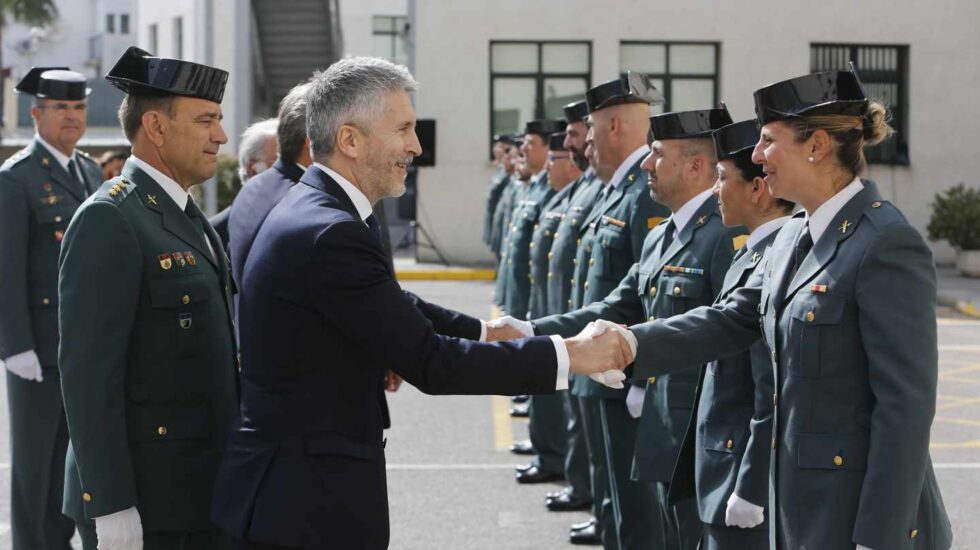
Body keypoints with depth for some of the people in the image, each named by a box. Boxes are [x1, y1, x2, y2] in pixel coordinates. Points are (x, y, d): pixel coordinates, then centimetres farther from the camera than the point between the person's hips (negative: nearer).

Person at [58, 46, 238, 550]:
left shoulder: (185, 216, 14)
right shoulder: (109, 221, -15)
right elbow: (88, 374, -19)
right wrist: (112, 509, -22)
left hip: (201, 493, 9)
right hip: (142, 504, -9)